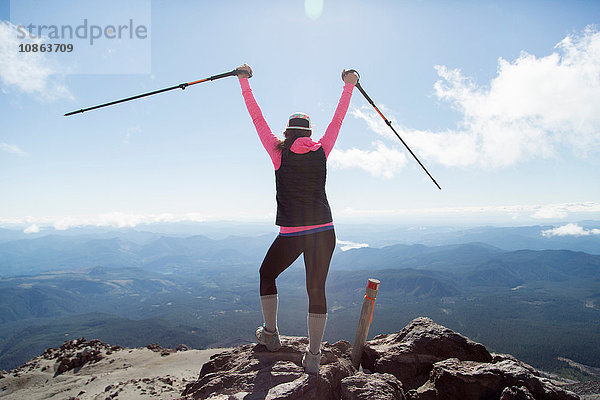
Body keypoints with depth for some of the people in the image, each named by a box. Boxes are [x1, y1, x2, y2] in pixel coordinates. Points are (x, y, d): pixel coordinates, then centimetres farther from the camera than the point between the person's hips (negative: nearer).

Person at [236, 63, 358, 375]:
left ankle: (271, 334, 31)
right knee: (316, 289, 8)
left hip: (291, 235, -2)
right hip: (324, 231, 2)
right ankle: (313, 356, 12)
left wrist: (244, 81, 16)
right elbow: (338, 119, 17)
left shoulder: (279, 152, 1)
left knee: (267, 275, 22)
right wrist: (349, 85, 28)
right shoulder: (321, 151, 5)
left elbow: (258, 119, 7)